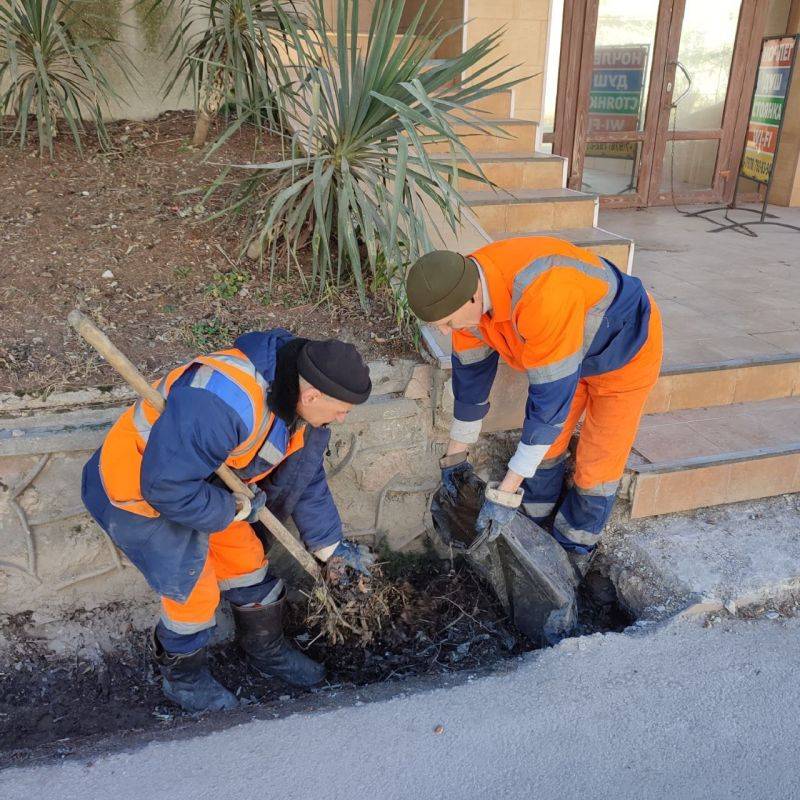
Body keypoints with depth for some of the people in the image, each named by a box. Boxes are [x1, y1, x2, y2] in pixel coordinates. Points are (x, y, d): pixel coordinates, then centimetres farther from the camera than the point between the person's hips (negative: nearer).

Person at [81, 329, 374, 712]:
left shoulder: (295, 399, -10)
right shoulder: (223, 404, -42)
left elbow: (304, 476, 4)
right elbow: (166, 486, -37)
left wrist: (329, 545, 9)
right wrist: (235, 509, -22)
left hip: (197, 481, 8)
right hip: (136, 492, -8)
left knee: (248, 563, 13)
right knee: (195, 592, -2)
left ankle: (267, 652, 37)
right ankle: (182, 677, 28)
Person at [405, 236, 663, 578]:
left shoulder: (541, 296, -46)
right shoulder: (466, 289, -20)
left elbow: (551, 396, -38)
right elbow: (470, 373, -5)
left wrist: (506, 491, -32)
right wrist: (455, 453, 5)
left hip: (625, 352, -6)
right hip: (563, 352, 6)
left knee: (597, 465, 3)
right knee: (542, 447, 12)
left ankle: (577, 549, 28)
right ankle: (536, 526, 35)